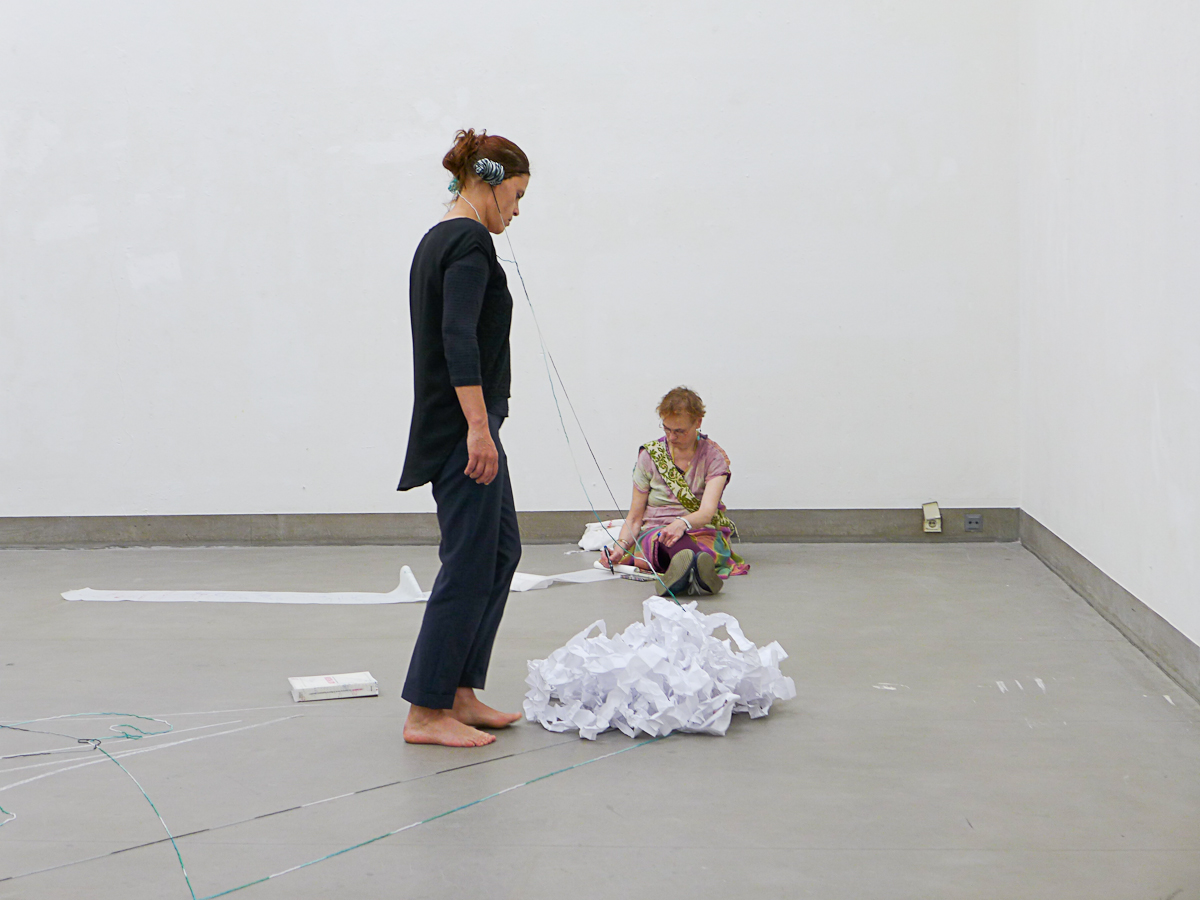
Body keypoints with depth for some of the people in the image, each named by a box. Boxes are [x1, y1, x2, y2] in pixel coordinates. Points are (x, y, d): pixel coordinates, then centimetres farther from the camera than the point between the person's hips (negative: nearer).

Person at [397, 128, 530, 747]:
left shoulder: (437, 238, 16)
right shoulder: (470, 240, -15)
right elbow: (459, 336, -26)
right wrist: (479, 427, -29)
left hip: (447, 422, 10)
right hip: (463, 425, -10)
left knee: (501, 549, 15)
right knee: (471, 563, -5)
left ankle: (460, 694, 18)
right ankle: (426, 713, 1)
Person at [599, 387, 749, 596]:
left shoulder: (714, 456, 2)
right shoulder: (650, 455, 8)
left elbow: (707, 513, -14)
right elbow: (635, 517, 10)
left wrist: (682, 523, -37)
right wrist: (620, 546, -11)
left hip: (703, 534, 0)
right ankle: (696, 570, -74)